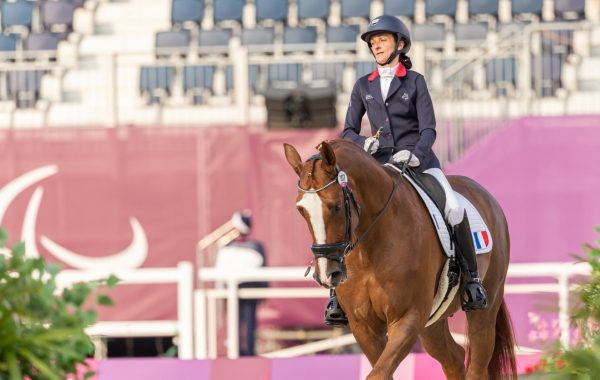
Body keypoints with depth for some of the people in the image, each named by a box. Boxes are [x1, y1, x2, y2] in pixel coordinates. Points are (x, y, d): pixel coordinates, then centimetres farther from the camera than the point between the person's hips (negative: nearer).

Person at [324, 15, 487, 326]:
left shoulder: (415, 81, 4)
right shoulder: (363, 86, 12)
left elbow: (428, 129, -3)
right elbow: (348, 131, 10)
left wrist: (415, 153, -23)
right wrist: (364, 144, -13)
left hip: (418, 159, -2)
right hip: (380, 164, 2)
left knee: (453, 209, -23)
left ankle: (471, 278, -7)